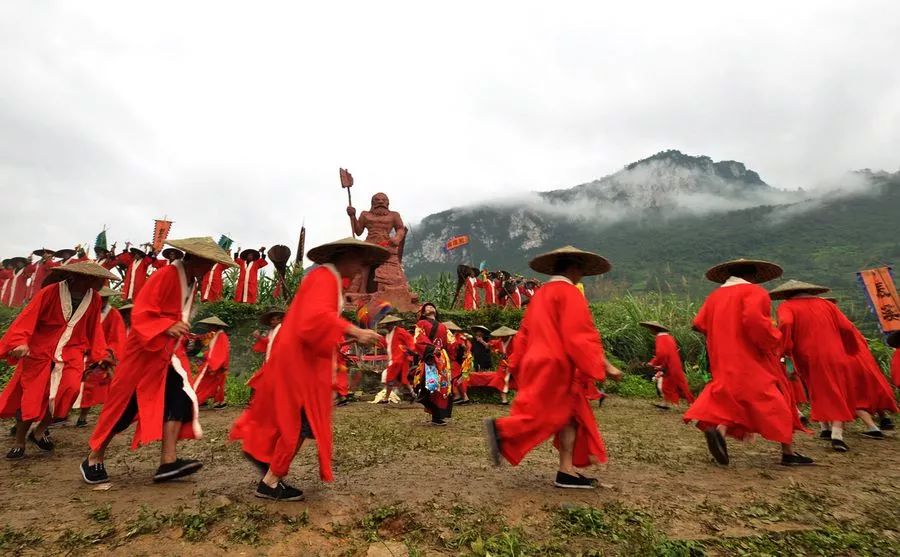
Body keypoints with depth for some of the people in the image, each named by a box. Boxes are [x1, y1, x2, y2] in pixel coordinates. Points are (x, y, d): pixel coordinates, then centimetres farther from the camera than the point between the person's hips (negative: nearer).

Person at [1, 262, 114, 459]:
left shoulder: (94, 299, -1)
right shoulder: (50, 292, -13)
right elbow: (28, 317, -14)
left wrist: (99, 354, 4)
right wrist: (20, 342, -28)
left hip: (71, 354, 2)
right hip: (40, 352, -2)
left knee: (69, 390, -16)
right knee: (32, 397, 3)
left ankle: (39, 432, 11)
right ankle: (19, 443, 27)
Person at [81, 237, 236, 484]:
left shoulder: (192, 283, 9)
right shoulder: (164, 275, -18)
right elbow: (140, 313, -23)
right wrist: (168, 327, -35)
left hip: (171, 354, 7)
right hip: (145, 351, -7)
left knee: (180, 397, -9)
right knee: (124, 405, 4)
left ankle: (168, 461, -9)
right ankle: (93, 459, 25)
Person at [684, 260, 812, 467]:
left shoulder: (714, 296, 13)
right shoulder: (754, 292, -5)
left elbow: (699, 324, 8)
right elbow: (754, 318, -24)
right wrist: (773, 340, -9)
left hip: (724, 362, 6)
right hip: (752, 360, -6)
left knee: (734, 398, 11)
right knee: (776, 401, 8)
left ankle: (719, 428, -14)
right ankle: (788, 452, 13)